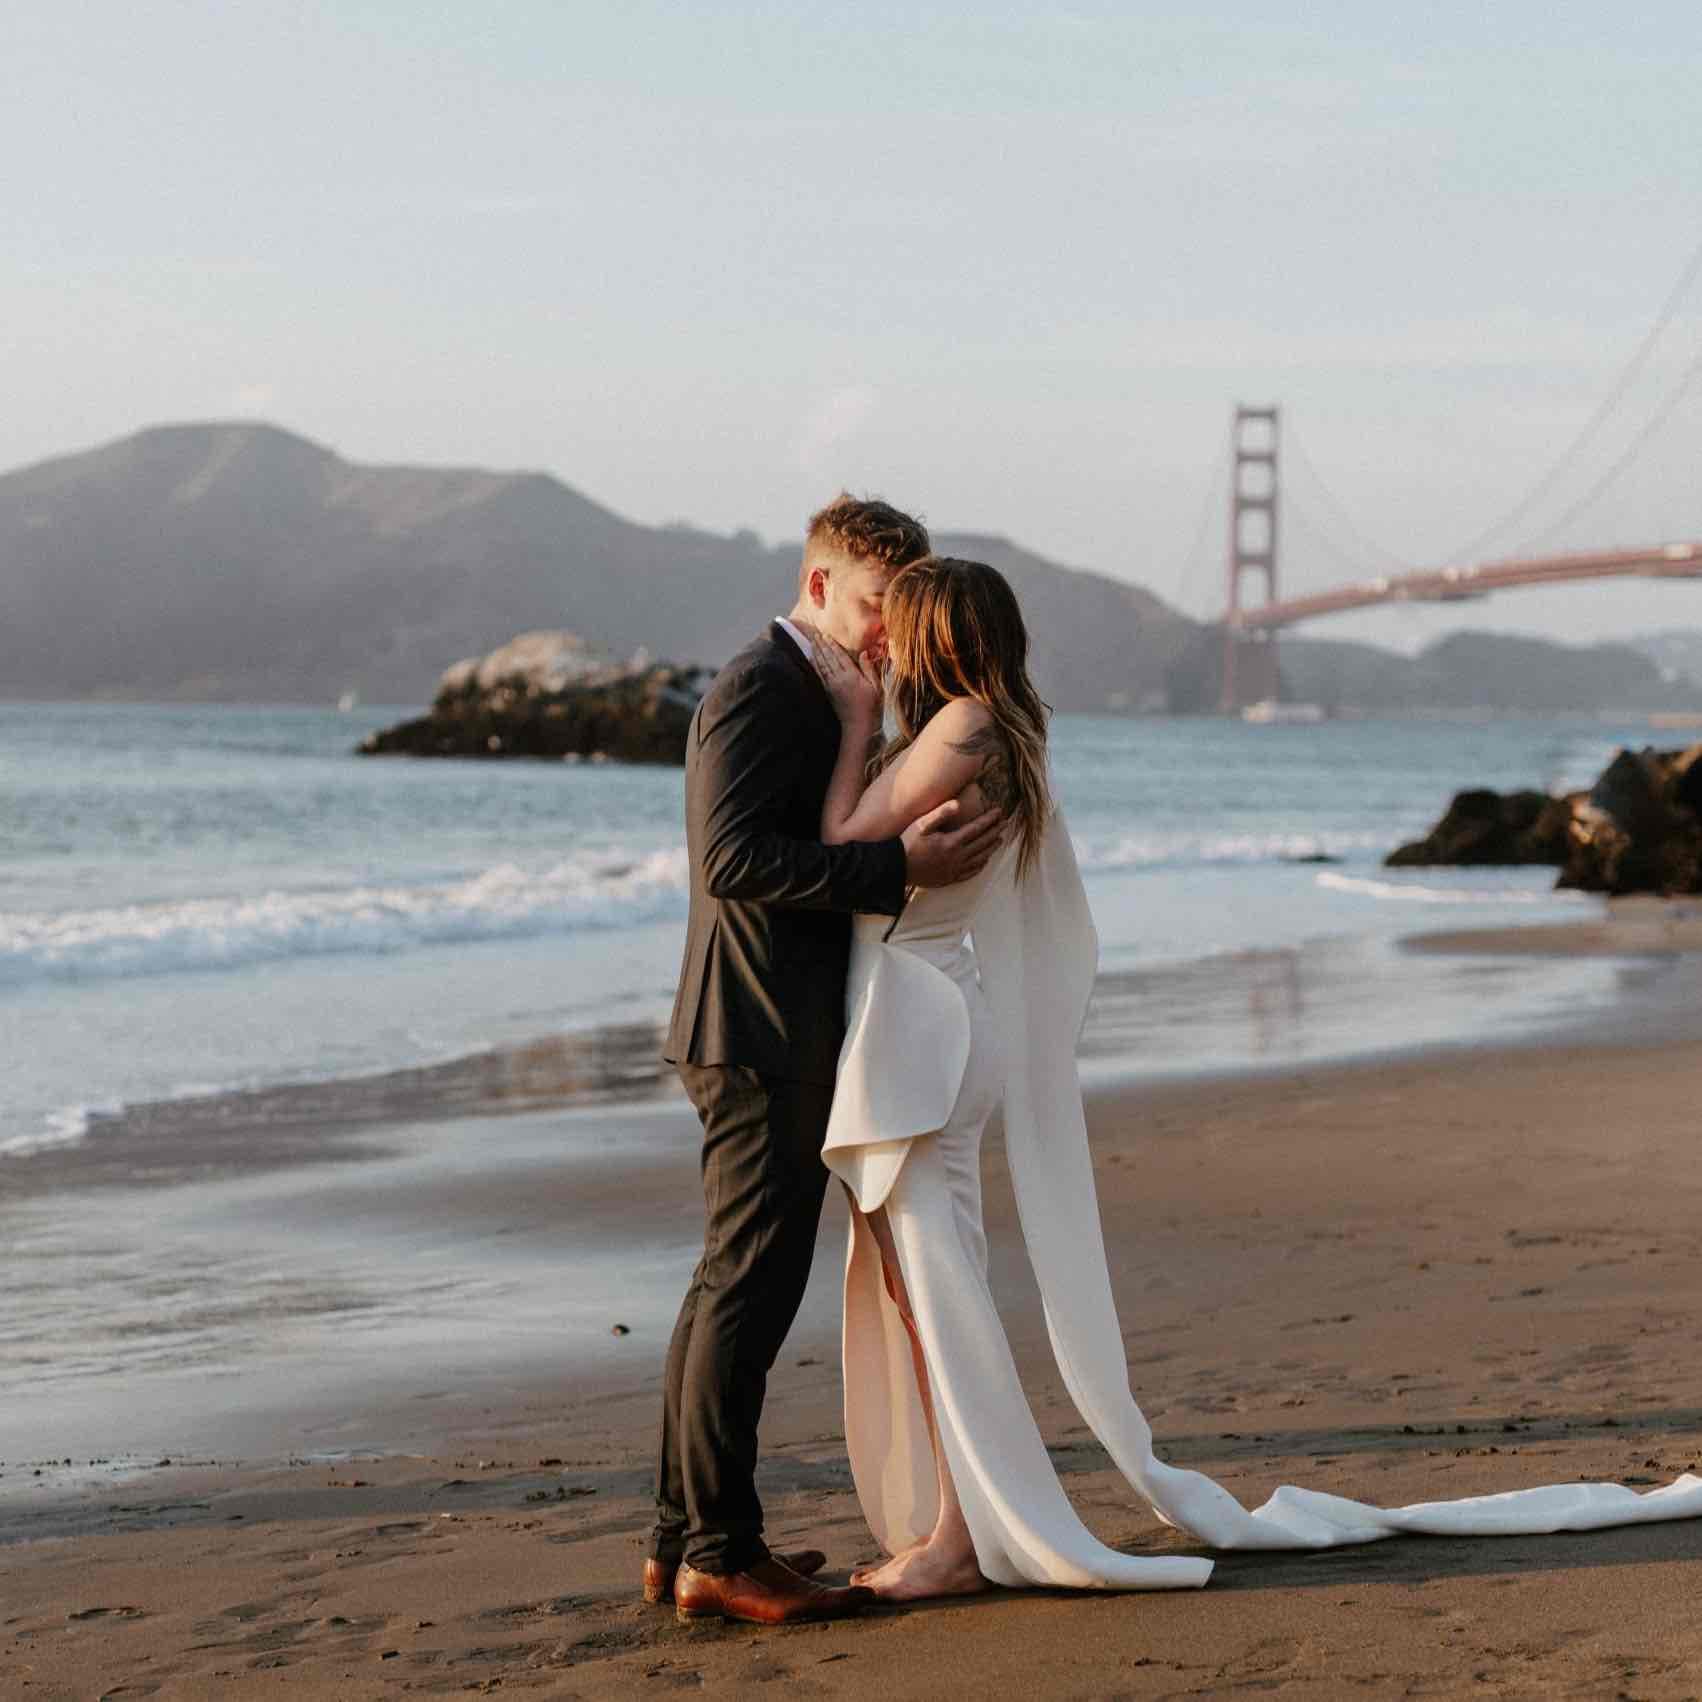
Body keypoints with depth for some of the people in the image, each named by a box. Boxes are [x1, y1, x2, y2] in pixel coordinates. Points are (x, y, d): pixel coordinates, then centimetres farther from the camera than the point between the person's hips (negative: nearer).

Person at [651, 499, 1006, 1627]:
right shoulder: (760, 689, -13)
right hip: (766, 1035, -11)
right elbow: (734, 859, -23)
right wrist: (900, 868, -27)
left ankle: (684, 1542, 17)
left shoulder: (808, 692, 19)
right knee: (751, 1288, -9)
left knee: (733, 1283, 12)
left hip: (773, 1035, 11)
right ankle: (720, 1553, -6)